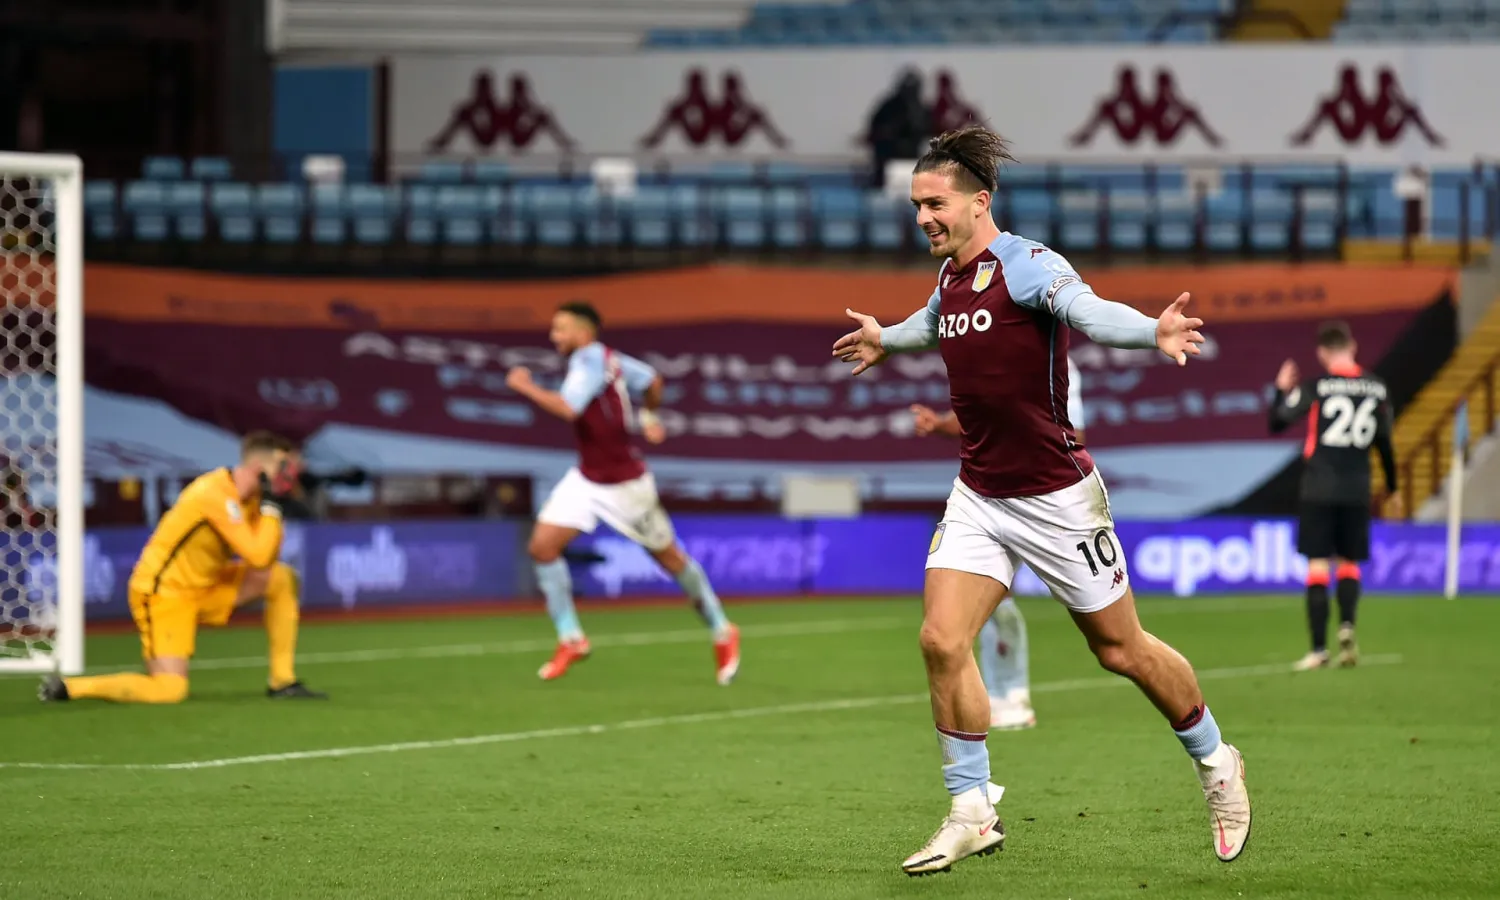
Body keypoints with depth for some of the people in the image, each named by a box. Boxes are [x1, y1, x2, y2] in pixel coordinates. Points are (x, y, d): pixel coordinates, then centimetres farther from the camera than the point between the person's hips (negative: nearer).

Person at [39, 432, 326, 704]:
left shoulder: (245, 496, 4)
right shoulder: (218, 496, -24)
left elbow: (265, 557, 5)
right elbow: (258, 557, -29)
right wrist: (270, 506, -20)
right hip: (163, 593, -9)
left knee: (282, 578, 4)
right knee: (169, 691, -22)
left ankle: (283, 682, 10)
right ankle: (66, 688, -7)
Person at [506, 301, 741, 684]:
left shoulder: (590, 360, -23)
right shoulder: (604, 358, 1)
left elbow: (567, 408, -37)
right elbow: (651, 380, 13)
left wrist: (525, 386, -25)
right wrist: (648, 415, 26)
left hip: (625, 485, -8)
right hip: (586, 480, 8)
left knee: (670, 557, 7)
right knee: (542, 546, -7)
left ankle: (722, 632, 24)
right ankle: (570, 639, 0)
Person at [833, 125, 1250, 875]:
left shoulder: (1028, 266, -18)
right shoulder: (949, 279, 5)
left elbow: (1090, 311, -39)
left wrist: (1153, 333, -60)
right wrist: (887, 340, 51)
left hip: (1055, 497, -6)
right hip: (979, 497, 6)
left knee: (1121, 650, 6)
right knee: (943, 641, -10)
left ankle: (1215, 764, 29)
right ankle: (971, 813, -1)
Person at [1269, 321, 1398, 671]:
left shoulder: (1316, 387, -6)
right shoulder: (1376, 388, 4)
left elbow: (1276, 423, -2)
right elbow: (1385, 443, 12)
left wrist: (1282, 390, 16)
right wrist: (1392, 489, 24)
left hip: (1319, 488, -3)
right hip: (1358, 491, 3)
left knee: (1318, 565, -1)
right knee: (1349, 562, 14)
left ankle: (1319, 648, -6)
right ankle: (1347, 623, -12)